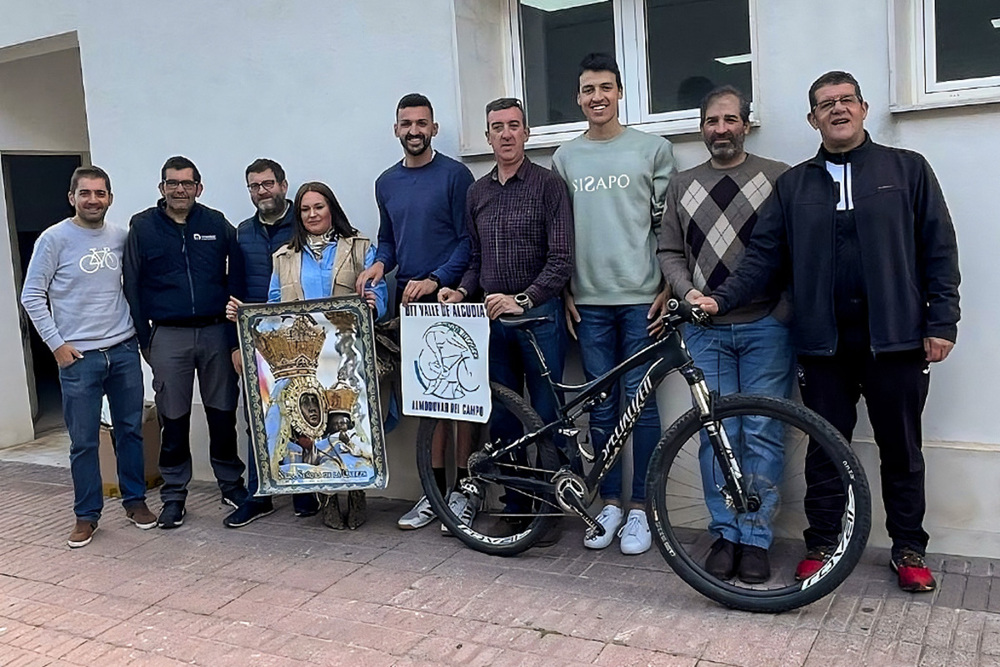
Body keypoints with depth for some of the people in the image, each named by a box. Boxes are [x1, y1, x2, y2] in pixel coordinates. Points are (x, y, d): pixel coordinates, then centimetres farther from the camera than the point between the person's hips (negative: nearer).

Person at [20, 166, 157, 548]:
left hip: (124, 350, 3)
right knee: (83, 441, 3)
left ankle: (135, 501, 25)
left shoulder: (120, 238, 6)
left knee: (130, 430, 11)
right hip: (79, 357, -3)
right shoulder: (54, 239, -4)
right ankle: (87, 514, 16)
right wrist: (57, 344, -7)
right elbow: (32, 296, -3)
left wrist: (141, 332, 7)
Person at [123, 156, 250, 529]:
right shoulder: (142, 227, 3)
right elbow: (133, 287, 4)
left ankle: (231, 484, 23)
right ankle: (174, 495, 17)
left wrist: (236, 332, 0)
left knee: (223, 414, 8)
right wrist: (144, 339, 1)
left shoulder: (217, 225, 5)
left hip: (216, 332, 1)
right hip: (168, 336, -1)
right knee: (173, 420, 6)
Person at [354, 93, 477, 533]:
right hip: (407, 300, 5)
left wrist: (435, 281, -17)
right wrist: (380, 263, 1)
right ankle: (434, 490, 15)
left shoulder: (454, 175, -4)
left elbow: (468, 240, -7)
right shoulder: (386, 183, 14)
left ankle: (463, 490, 7)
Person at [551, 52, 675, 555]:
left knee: (640, 402, 0)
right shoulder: (564, 159, 11)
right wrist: (566, 293, 7)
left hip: (640, 298, -2)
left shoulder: (653, 149, 4)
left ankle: (640, 508, 11)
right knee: (601, 406, 7)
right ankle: (609, 504, 18)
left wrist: (667, 289, -3)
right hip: (590, 302, 3)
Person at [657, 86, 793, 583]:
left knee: (762, 435, 0)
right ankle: (725, 535, 14)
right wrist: (688, 292, -5)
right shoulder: (682, 185, 14)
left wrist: (787, 312, -8)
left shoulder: (779, 178, 5)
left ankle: (755, 538, 11)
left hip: (766, 327, -2)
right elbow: (669, 252, 13)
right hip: (706, 328, 2)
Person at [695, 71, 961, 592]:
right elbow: (764, 255, 3)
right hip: (824, 342, 1)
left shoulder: (907, 169, 5)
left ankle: (909, 549, 25)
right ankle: (821, 544, 23)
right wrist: (721, 300, -11)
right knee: (825, 449, 9)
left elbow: (939, 250, 2)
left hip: (894, 339, -1)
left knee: (901, 450, 10)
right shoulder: (793, 184, 9)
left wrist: (942, 322, -5)